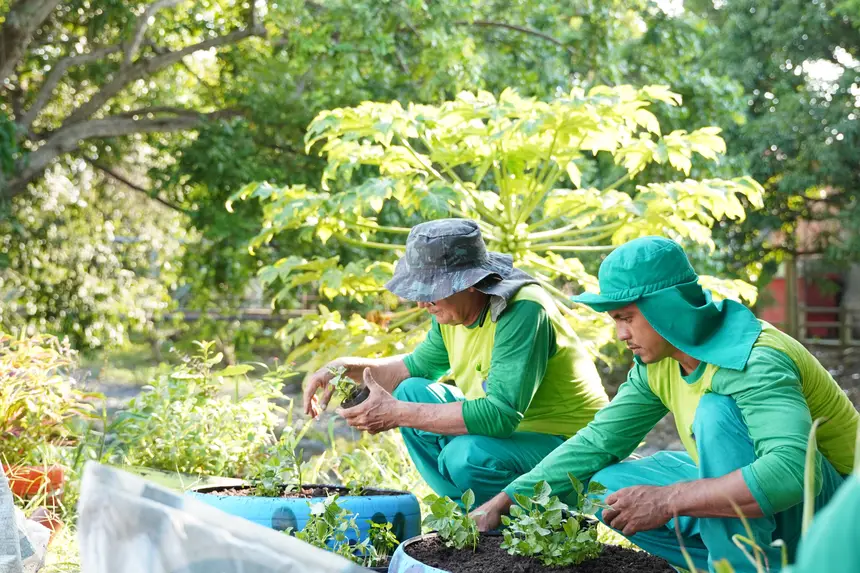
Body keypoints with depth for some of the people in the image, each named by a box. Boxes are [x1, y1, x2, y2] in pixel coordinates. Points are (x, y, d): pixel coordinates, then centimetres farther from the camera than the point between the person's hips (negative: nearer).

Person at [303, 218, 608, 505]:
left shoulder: (523, 312, -28)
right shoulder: (452, 308, -2)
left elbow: (500, 415, -35)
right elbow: (420, 365, 18)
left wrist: (398, 414, -31)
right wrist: (347, 368, 2)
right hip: (511, 428, 9)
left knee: (466, 455, -32)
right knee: (412, 392, 1)